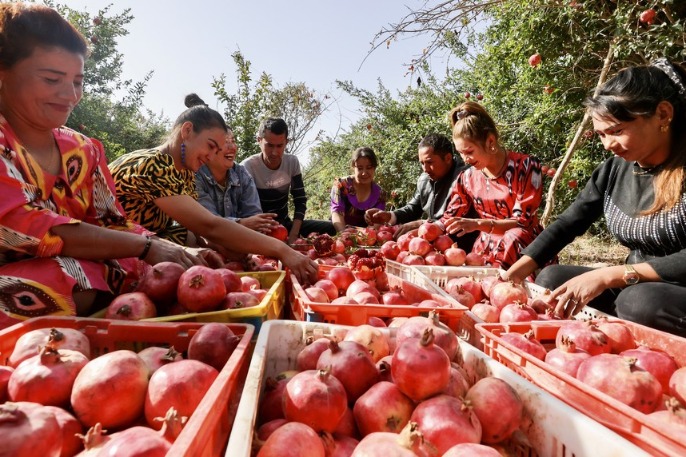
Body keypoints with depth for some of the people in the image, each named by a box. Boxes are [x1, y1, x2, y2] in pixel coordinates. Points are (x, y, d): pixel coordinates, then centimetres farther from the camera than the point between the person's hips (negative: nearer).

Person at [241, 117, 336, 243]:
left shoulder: (292, 162, -4)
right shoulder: (247, 168, -18)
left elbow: (300, 201, -2)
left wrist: (293, 234, -16)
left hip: (285, 224, 6)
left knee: (331, 228, -10)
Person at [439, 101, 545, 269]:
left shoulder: (525, 166, -11)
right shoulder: (467, 178, 2)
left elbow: (522, 222, -16)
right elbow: (449, 219, 8)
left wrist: (477, 224, -28)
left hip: (523, 250, -2)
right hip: (485, 252, 3)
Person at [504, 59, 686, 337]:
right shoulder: (613, 171, 0)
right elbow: (566, 225, 1)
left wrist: (607, 276, -29)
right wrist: (511, 275, -8)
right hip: (632, 288, 6)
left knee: (641, 301, -33)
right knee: (550, 279, -7)